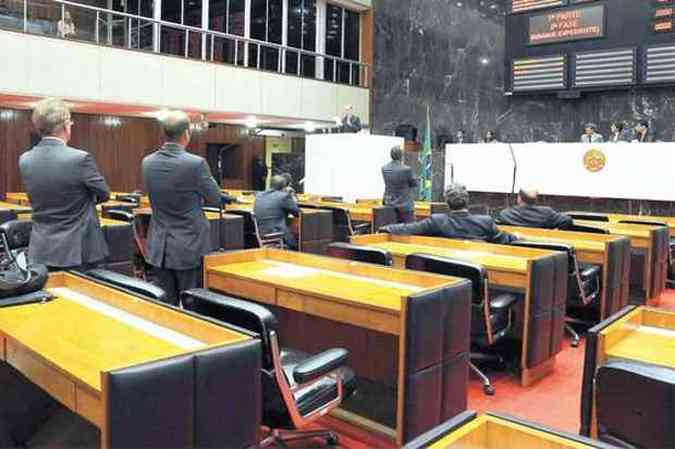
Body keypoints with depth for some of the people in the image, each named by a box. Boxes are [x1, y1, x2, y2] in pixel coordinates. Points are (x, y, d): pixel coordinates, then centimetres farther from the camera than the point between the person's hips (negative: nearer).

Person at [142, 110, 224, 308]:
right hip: (189, 247, -5)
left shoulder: (147, 163, 0)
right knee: (192, 306, 6)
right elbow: (215, 199, -5)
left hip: (159, 247, 5)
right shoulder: (196, 163, -17)